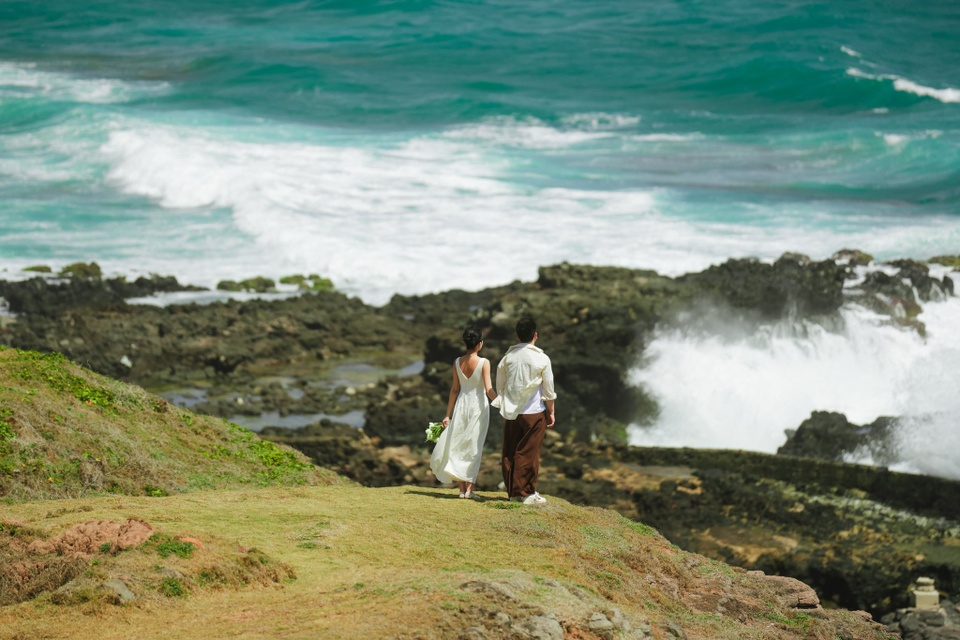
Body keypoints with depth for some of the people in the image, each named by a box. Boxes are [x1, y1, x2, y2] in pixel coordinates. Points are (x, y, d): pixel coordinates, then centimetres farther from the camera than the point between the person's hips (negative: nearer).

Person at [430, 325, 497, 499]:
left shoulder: (457, 362, 0)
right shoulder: (484, 363, -12)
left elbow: (454, 389, 4)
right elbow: (489, 390, -17)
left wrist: (448, 414, 9)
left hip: (461, 405, 3)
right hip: (478, 405, -3)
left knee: (459, 446, 10)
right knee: (474, 447, 5)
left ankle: (462, 489, 9)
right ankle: (469, 489, 2)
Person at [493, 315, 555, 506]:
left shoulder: (508, 357, 2)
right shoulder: (541, 359, -8)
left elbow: (499, 386, 10)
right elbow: (549, 390, -3)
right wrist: (551, 412, 8)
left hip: (511, 412, 4)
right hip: (534, 412, -3)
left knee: (509, 453, 9)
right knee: (529, 454, 1)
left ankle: (513, 491, 14)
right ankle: (526, 492, 4)